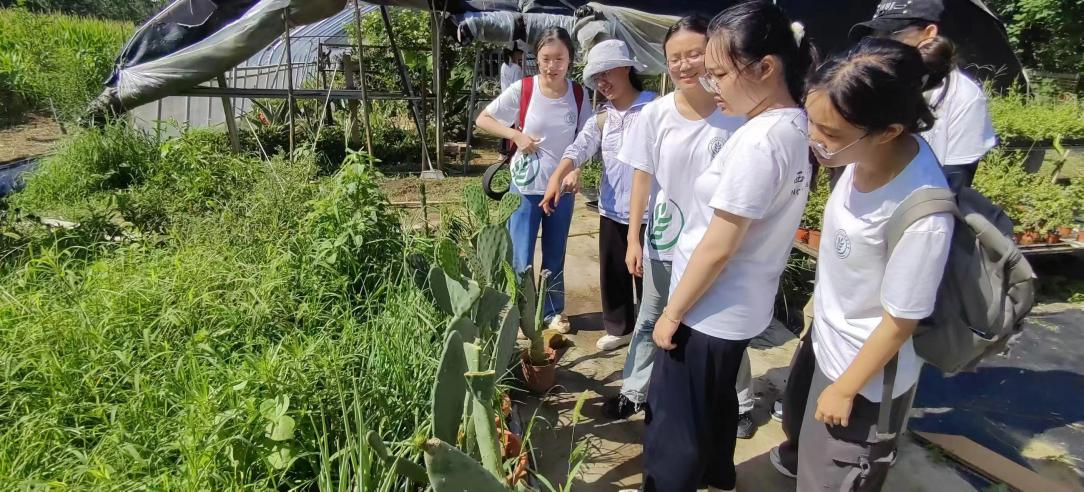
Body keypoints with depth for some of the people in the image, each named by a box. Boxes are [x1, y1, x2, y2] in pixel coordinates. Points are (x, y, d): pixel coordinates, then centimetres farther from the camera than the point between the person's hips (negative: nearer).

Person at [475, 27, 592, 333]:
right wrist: (516, 135, -17)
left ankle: (553, 312, 34)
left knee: (555, 257, 16)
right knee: (520, 261, 3)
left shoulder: (578, 95, -6)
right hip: (526, 187, -2)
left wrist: (576, 170, -11)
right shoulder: (522, 90, -13)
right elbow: (482, 120, -4)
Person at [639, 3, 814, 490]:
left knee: (673, 417, 8)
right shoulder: (794, 126, 2)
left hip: (710, 310, -10)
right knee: (715, 400, 29)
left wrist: (672, 313, -12)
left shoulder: (758, 143, -27)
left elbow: (716, 250, -23)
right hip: (741, 305, 10)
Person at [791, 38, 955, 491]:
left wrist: (845, 390, -11)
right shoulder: (867, 150, -17)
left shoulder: (922, 214, -35)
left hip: (867, 377, -6)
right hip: (829, 346, 6)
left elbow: (900, 322, -22)